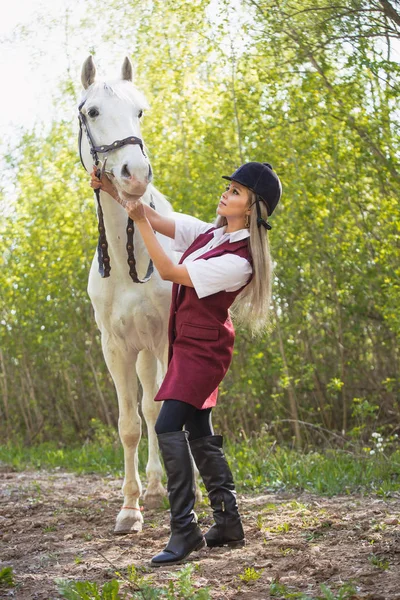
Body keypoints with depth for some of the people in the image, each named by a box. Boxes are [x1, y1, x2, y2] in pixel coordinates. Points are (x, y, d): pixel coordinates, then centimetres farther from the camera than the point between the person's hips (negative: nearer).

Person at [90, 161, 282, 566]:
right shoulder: (209, 233, 5)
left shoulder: (238, 261, -21)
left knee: (168, 426, -18)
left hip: (203, 349, -9)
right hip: (188, 345, 9)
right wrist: (112, 189, -3)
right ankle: (228, 523, 18)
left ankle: (184, 529, -16)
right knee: (199, 433, 11)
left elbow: (168, 271, -18)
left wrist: (139, 222, -15)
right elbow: (158, 220, 8)